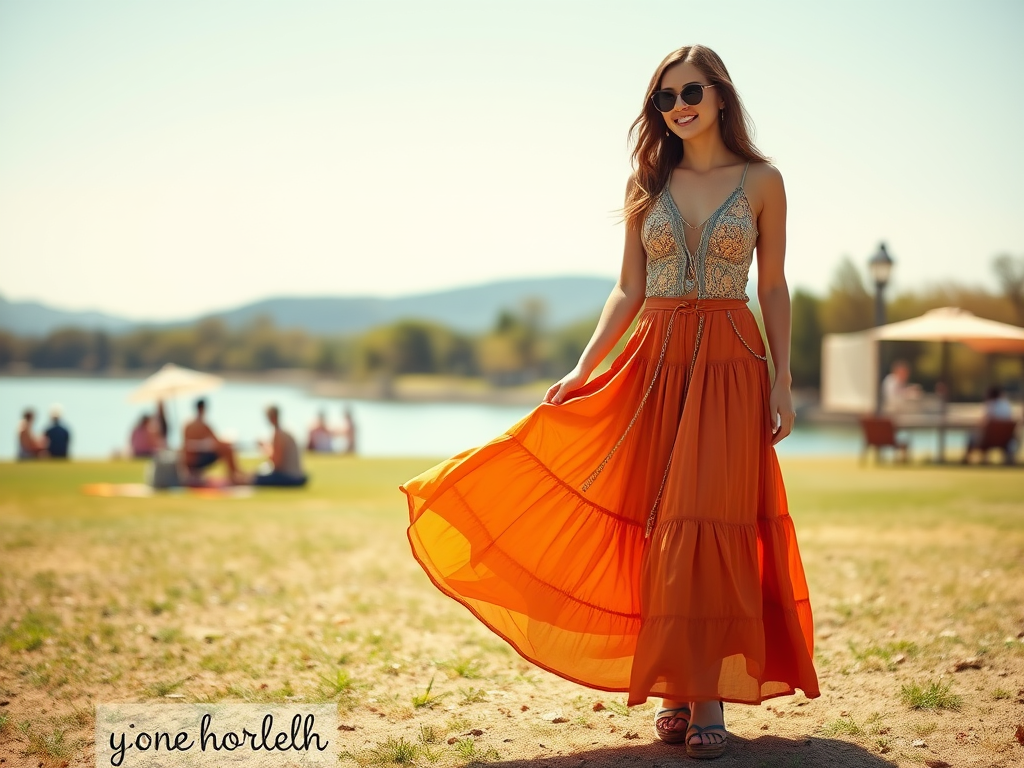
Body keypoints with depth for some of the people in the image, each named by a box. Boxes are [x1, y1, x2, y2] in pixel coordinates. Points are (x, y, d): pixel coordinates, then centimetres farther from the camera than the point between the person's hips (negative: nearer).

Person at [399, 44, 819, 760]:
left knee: (710, 522, -8)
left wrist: (784, 380, -1)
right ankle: (676, 687, 12)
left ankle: (711, 696, -3)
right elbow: (629, 289, 8)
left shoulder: (761, 182, 4)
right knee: (659, 526, 2)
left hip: (731, 367, -2)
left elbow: (774, 288, 6)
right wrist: (584, 366, -1)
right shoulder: (647, 185, 10)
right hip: (654, 364, 3)